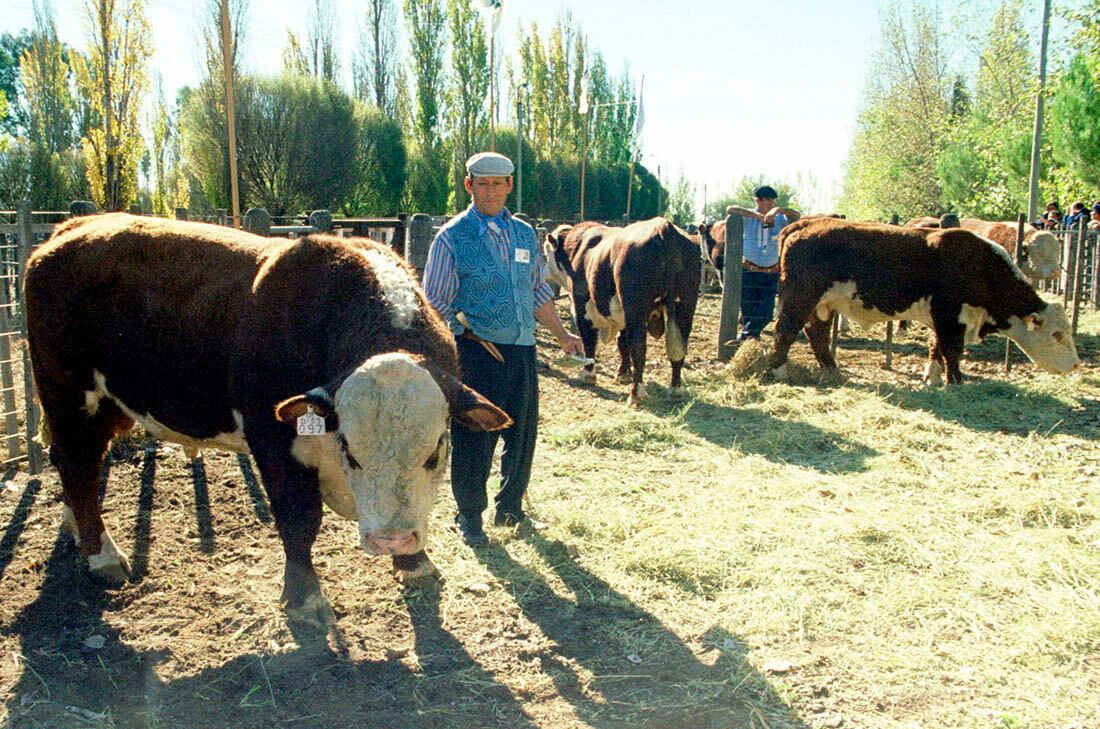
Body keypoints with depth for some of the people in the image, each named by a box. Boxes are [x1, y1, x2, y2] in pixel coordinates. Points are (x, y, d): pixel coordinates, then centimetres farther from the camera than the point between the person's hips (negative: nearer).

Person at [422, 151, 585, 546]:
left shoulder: (524, 234, 12)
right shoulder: (452, 237, -3)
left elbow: (538, 291, 21)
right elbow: (435, 303, -4)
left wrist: (562, 335, 15)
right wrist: (471, 339, -14)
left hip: (522, 350, 5)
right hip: (475, 351, -5)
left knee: (523, 432, 11)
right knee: (473, 436, -1)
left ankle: (510, 507, 30)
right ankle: (469, 516, 17)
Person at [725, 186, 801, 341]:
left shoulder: (780, 219, 4)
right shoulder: (748, 218, -4)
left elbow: (797, 215, -10)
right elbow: (730, 209, -20)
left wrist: (778, 210, -26)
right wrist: (757, 215, -26)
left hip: (771, 273, 2)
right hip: (749, 270, -2)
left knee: (765, 311, -3)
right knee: (748, 309, 3)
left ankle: (745, 335, 13)